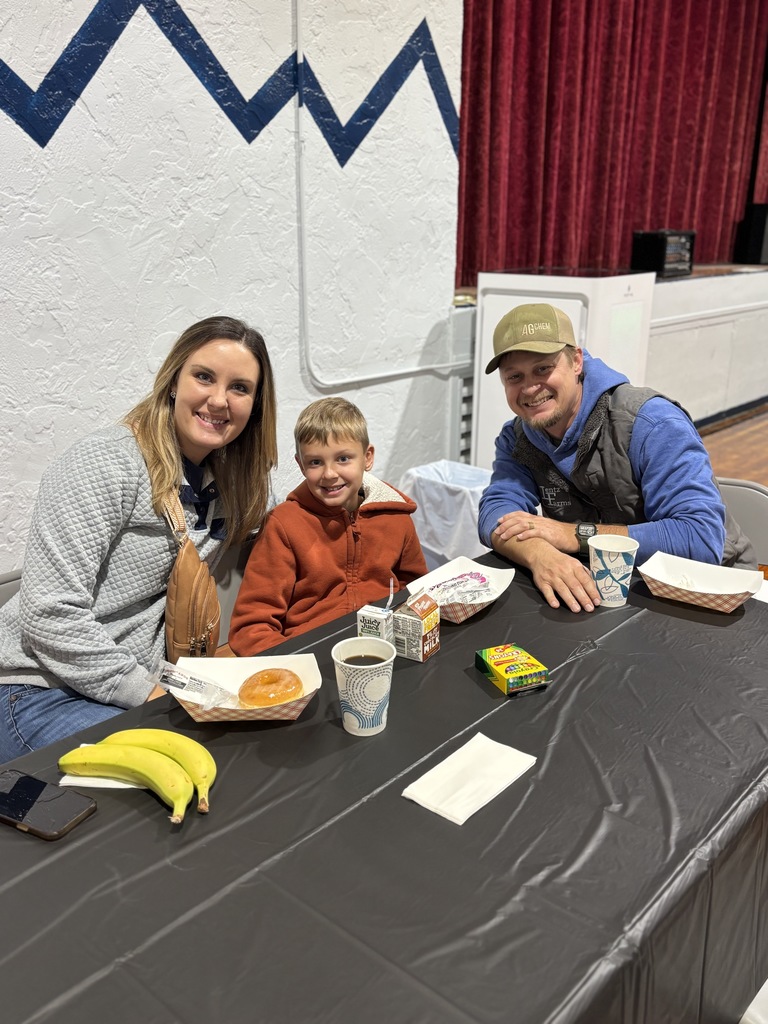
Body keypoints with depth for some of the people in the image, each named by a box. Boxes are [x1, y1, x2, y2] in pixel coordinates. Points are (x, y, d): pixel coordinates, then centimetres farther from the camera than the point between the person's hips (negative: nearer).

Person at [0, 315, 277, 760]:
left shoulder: (228, 482, 7)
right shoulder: (104, 464, -16)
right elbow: (50, 615, -21)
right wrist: (146, 693, -19)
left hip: (148, 681, 7)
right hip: (41, 690, -7)